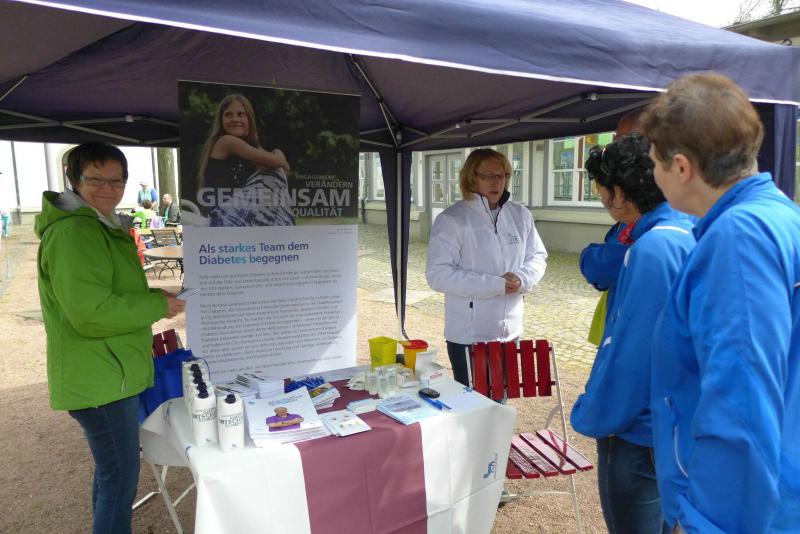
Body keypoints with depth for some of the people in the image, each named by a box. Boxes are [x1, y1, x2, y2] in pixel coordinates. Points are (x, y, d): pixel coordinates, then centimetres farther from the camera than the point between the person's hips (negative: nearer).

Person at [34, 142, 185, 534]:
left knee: (111, 472, 23)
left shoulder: (104, 227, 15)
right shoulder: (72, 233, -19)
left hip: (111, 373, 10)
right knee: (121, 477, 1)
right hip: (100, 380, -10)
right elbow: (90, 312, -27)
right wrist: (158, 306, -18)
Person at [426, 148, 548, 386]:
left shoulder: (520, 215, 5)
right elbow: (438, 274, -18)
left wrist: (522, 279, -13)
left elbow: (537, 256, 11)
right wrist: (495, 285, -21)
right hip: (468, 336, -5)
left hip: (510, 331, 5)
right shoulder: (451, 219, -12)